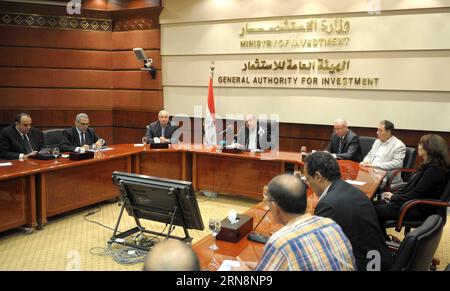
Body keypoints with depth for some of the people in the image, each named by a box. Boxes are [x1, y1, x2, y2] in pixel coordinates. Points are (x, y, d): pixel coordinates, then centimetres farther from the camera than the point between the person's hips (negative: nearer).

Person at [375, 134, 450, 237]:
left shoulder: (434, 169, -21)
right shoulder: (429, 165, 10)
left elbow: (417, 193, -22)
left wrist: (394, 197, -11)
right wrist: (395, 195, 2)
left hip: (419, 209, -10)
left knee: (376, 211, -13)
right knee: (376, 204, 3)